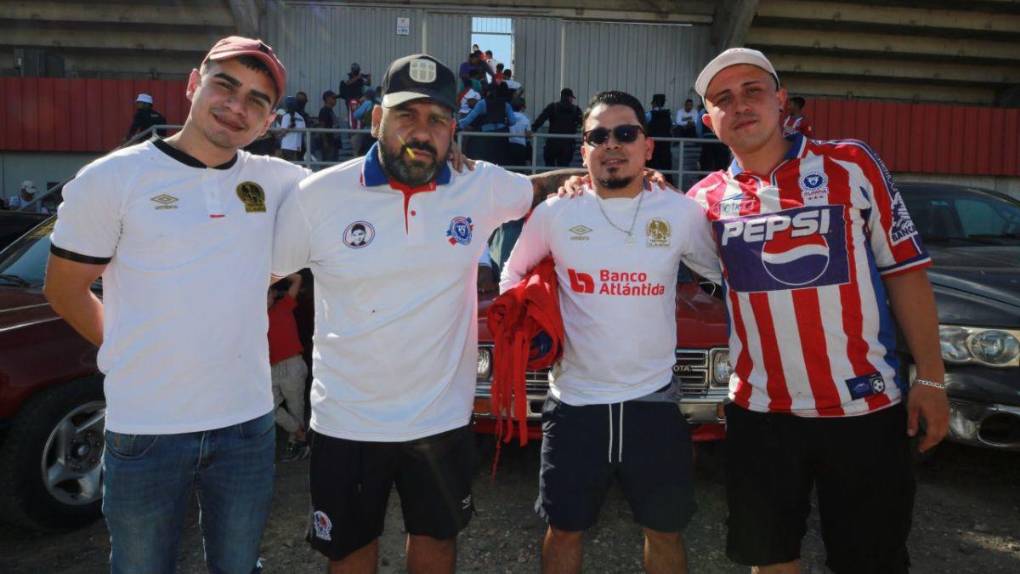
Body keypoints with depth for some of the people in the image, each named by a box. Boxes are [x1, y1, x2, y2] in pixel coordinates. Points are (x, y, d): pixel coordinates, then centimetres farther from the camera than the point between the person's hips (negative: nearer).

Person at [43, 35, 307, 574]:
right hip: (145, 430, -2)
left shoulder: (276, 181, 0)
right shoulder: (111, 179, -8)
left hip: (248, 423, 3)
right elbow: (65, 289, 1)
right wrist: (134, 351, 5)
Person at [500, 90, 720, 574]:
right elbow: (513, 274, 12)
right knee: (564, 531, 15)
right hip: (575, 400, 0)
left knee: (665, 532, 17)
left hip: (653, 399, 1)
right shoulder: (554, 212, -2)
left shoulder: (681, 213, -2)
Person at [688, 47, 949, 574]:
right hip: (760, 411, 2)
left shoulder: (851, 164, -3)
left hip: (866, 406, -1)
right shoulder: (706, 199, 2)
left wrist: (930, 377, -4)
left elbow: (904, 269, -1)